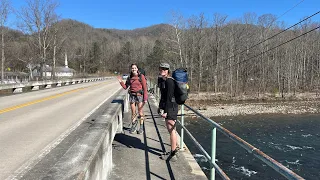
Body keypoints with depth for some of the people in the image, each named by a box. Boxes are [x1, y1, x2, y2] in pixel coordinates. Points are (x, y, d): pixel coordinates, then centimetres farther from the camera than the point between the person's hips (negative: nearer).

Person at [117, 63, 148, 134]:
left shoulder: (141, 76, -6)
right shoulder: (129, 78, 6)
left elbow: (145, 88, -7)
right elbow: (125, 87, 10)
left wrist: (145, 98, -10)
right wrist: (121, 82, -6)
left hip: (139, 95, -3)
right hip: (132, 95, 4)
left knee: (140, 112, 2)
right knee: (133, 112, 10)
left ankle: (141, 127, 18)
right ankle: (134, 123, 34)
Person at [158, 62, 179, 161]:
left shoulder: (169, 81, -17)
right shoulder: (162, 80, 12)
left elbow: (169, 97, -21)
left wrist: (166, 111, -22)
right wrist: (160, 107, 21)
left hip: (171, 107, -10)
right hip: (166, 106, 10)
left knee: (171, 130, -3)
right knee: (171, 129, 18)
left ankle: (173, 155, 6)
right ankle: (174, 149, 32)